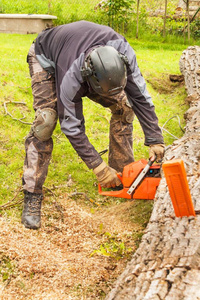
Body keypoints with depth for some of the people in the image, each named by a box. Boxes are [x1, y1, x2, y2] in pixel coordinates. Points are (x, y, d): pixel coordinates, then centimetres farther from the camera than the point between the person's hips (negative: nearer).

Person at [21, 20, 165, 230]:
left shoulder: (122, 51, -35)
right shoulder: (71, 78, -45)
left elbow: (140, 95, -26)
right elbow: (71, 127, -35)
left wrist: (155, 140, -28)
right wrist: (99, 167, -33)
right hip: (46, 57, -5)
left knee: (123, 106, -7)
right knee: (45, 119, -26)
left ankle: (122, 174, 5)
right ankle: (32, 196, -18)